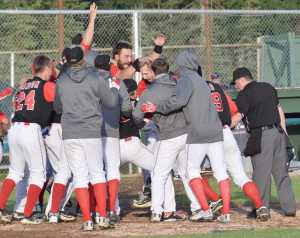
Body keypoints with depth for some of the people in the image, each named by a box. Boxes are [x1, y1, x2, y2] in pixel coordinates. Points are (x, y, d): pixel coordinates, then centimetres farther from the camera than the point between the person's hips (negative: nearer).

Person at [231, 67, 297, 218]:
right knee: (281, 172, 10)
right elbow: (279, 109, 20)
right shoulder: (268, 88, 17)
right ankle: (289, 207, 9)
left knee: (261, 173, -2)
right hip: (278, 132, 7)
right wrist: (283, 129, 23)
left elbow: (237, 117, -15)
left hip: (262, 135, -7)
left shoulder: (245, 95, -6)